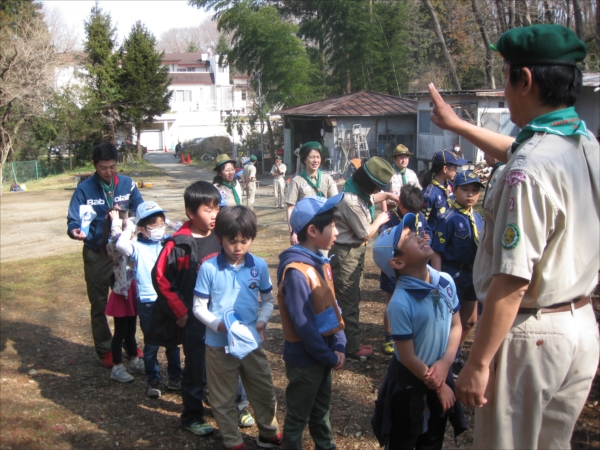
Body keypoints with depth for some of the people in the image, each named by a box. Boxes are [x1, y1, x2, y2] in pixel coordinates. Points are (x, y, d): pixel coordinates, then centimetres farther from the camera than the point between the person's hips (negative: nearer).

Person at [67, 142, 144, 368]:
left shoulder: (128, 184, -5)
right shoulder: (84, 189, -11)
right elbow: (73, 220, -13)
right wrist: (75, 231, -35)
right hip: (96, 254, -2)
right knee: (99, 304, 11)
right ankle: (105, 350, 25)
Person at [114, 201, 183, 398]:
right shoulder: (138, 247, -10)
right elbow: (121, 245, -30)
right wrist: (129, 229, -16)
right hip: (148, 303, -4)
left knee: (173, 342, 16)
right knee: (151, 344, 9)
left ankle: (175, 378, 30)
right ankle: (153, 381, 23)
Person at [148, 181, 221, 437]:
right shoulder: (179, 244, -16)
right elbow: (160, 277, -12)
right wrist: (180, 311, -8)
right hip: (194, 318, -4)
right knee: (196, 370, 9)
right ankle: (192, 416, 26)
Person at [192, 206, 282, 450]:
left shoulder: (259, 266, -5)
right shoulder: (209, 268, -13)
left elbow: (268, 300, 7)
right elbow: (199, 307, -7)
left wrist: (262, 321, -10)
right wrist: (218, 324, -23)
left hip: (252, 342, 2)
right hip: (219, 344, -2)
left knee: (263, 391, 17)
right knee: (223, 398, 12)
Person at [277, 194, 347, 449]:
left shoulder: (320, 261, 3)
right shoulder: (296, 272, -26)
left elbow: (332, 306, 5)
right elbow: (303, 325, -24)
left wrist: (339, 346, -5)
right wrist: (330, 357, -15)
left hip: (323, 353, 8)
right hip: (304, 358, -8)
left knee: (321, 409, 25)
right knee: (298, 416, 10)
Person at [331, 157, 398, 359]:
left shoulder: (359, 190, -1)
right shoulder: (351, 202, -30)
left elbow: (370, 199, 26)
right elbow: (366, 233, -20)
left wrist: (387, 196, 9)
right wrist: (380, 220, -3)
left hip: (354, 251, 10)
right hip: (346, 253, -10)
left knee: (352, 298, 19)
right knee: (348, 301, 1)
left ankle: (351, 342, 31)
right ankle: (352, 347, 11)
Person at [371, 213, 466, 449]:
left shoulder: (446, 282, -9)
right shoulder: (401, 303, -28)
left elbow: (456, 325, 2)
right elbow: (407, 357, -20)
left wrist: (445, 363, -13)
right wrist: (438, 386, -9)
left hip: (439, 373, 6)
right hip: (409, 382, -6)